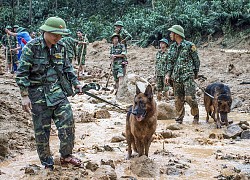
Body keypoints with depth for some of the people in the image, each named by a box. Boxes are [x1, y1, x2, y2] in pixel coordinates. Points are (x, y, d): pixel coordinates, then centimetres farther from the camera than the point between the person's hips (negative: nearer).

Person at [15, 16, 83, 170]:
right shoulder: (32, 47, -13)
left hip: (57, 91, 5)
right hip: (38, 93, -4)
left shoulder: (60, 47, 3)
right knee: (42, 129, 4)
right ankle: (46, 162, 19)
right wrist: (25, 96, -14)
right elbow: (22, 73, -12)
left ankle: (66, 155, 18)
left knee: (67, 121, -1)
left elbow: (67, 68, 18)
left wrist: (76, 83, 12)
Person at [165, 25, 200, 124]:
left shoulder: (189, 45, -5)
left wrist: (196, 73, 3)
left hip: (188, 76, -5)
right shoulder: (172, 47, 11)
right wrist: (168, 74, 3)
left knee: (190, 97, -11)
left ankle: (196, 115, 8)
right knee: (178, 99, 6)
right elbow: (170, 62, 14)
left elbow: (196, 60, 1)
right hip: (176, 77, 5)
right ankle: (179, 118, 15)